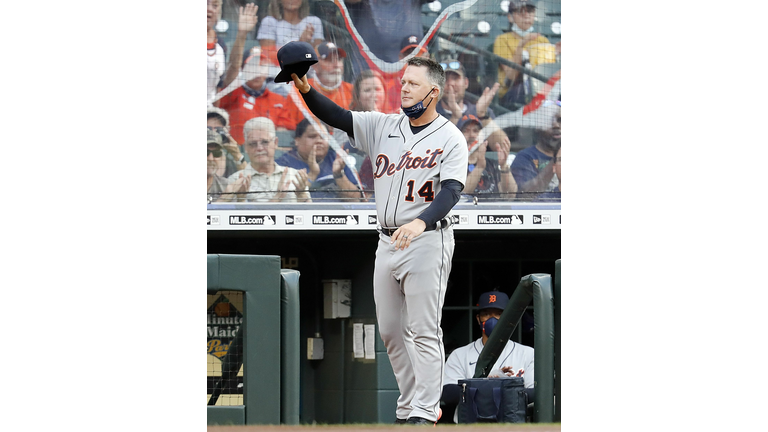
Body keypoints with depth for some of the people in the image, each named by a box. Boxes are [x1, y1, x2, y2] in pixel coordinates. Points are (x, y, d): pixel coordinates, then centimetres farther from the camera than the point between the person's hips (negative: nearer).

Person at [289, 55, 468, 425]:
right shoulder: (383, 127, 11)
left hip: (427, 241, -6)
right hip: (387, 242, 6)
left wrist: (421, 222, -35)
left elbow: (451, 190, -18)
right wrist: (304, 89, -14)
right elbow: (336, 117, 4)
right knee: (390, 331, 9)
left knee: (423, 331, -8)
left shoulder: (450, 138, -6)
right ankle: (408, 407, 19)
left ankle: (424, 413, -8)